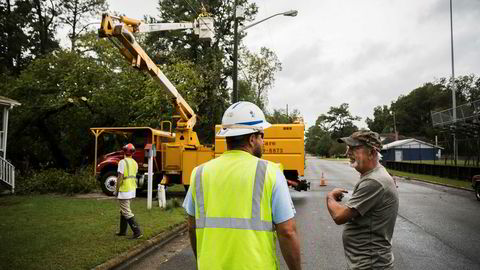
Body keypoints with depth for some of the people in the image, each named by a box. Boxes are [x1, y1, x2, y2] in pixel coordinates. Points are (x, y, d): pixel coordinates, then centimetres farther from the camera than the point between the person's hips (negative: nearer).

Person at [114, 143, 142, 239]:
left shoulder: (123, 162, -15)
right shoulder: (135, 163, 8)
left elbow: (120, 177, -18)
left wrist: (117, 190, -10)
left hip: (124, 191, -8)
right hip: (132, 190, 8)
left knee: (127, 212, -4)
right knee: (123, 211, 21)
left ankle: (137, 232, -8)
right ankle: (123, 231, 29)